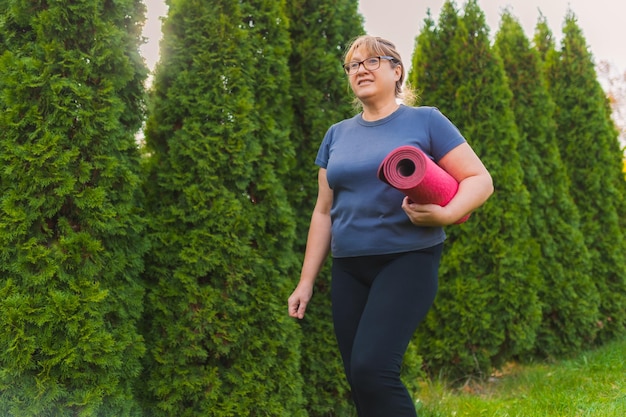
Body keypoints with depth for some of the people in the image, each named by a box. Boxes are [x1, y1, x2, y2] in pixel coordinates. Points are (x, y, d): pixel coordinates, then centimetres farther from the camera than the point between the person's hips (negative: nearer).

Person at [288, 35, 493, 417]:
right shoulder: (337, 134, 14)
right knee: (361, 383, 4)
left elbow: (480, 180, -2)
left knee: (371, 369, -22)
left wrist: (445, 214, -22)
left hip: (408, 259, -5)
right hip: (348, 269, 5)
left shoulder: (425, 121, 1)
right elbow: (324, 212, 16)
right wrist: (306, 281, 12)